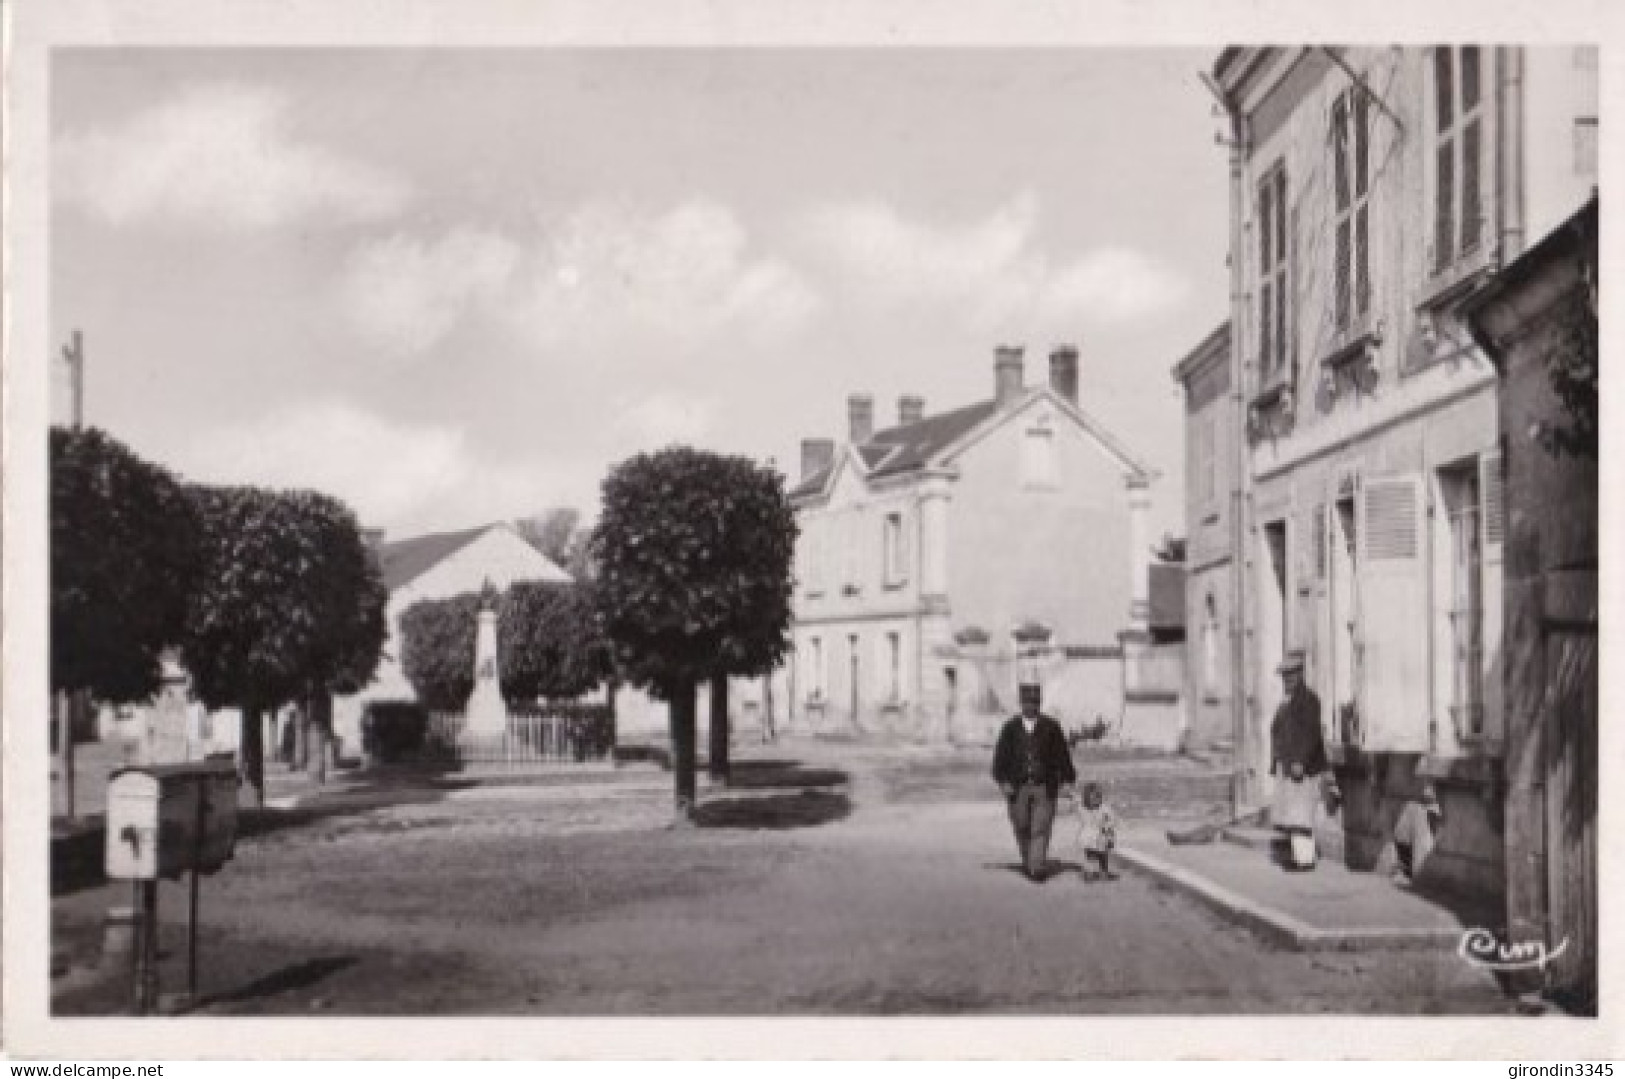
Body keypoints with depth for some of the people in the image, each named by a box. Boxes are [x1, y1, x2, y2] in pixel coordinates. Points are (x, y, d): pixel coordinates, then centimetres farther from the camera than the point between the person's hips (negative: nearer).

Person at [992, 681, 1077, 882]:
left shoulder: (1051, 727, 3)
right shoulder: (1010, 727, 4)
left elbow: (1063, 755, 4)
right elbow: (1001, 755, 2)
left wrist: (1067, 781, -2)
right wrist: (1003, 781, -9)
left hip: (1044, 788, -1)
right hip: (1017, 788, 1)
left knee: (1041, 829, -9)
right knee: (1022, 829, 8)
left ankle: (1037, 868, -12)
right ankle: (1028, 863, 26)